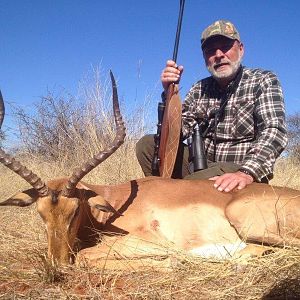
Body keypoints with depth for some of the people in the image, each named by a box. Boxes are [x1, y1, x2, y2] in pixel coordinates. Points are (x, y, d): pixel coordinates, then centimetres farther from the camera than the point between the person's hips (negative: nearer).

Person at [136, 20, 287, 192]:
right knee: (147, 144, -9)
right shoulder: (200, 89, 9)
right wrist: (170, 93, -13)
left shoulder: (264, 81, -3)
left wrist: (246, 173, -34)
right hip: (203, 167, 5)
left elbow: (274, 132, -18)